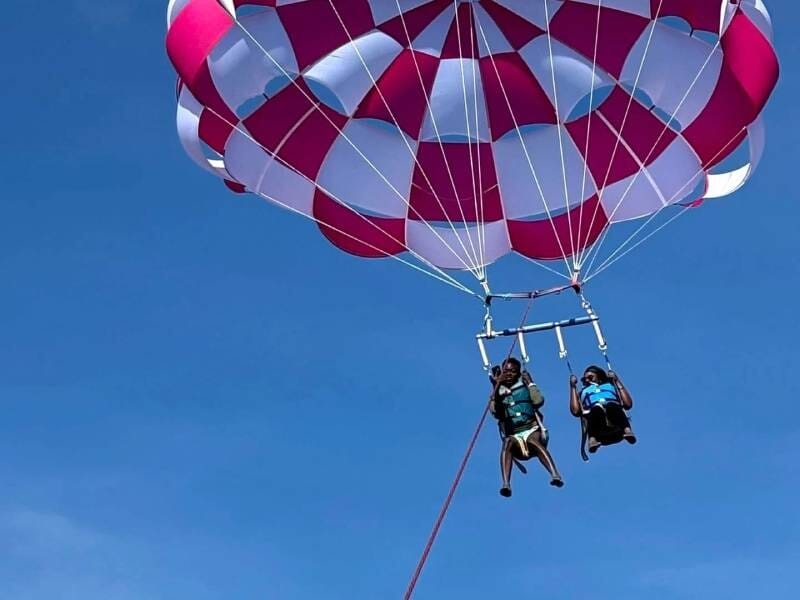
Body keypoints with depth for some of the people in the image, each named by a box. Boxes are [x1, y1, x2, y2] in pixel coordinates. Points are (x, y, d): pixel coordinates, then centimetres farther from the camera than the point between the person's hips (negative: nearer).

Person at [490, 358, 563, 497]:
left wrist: (530, 382, 1)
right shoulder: (499, 392, 16)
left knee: (533, 441, -37)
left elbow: (539, 401, -5)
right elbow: (494, 410, -5)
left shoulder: (525, 386, 15)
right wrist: (496, 388, -9)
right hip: (513, 435, 1)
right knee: (507, 443, -36)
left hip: (531, 429, -1)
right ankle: (506, 484, -55)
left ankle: (555, 475, -57)